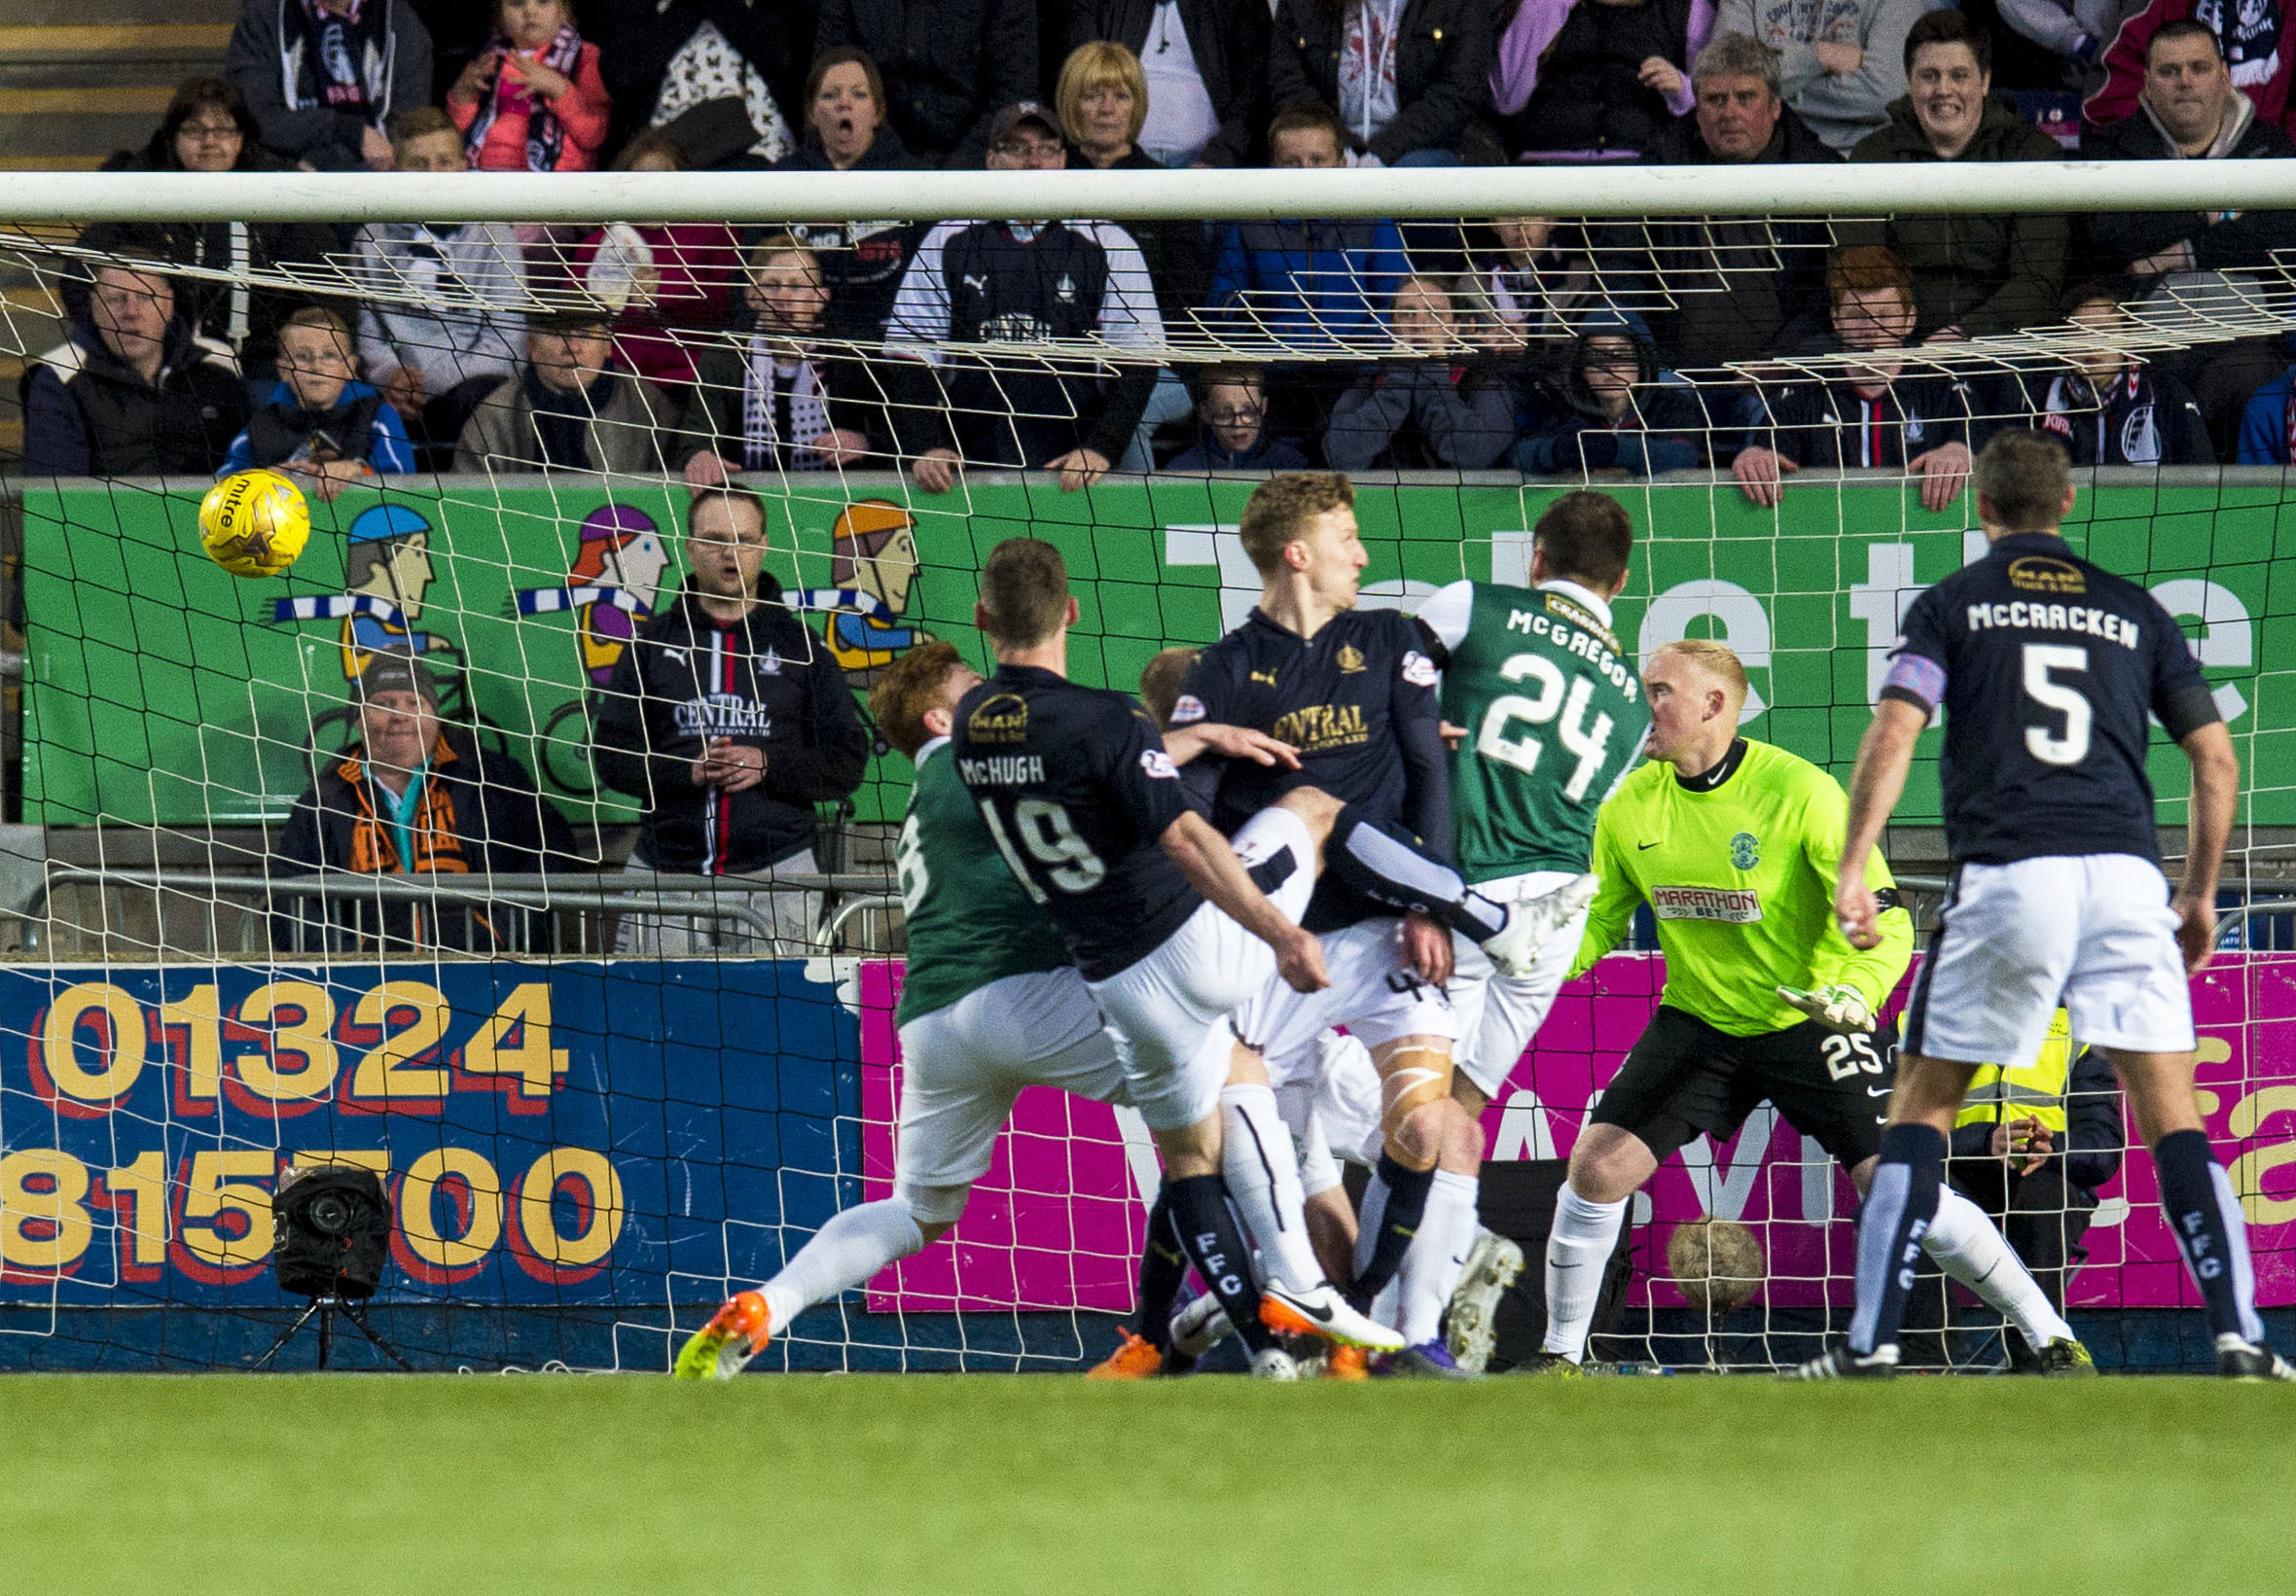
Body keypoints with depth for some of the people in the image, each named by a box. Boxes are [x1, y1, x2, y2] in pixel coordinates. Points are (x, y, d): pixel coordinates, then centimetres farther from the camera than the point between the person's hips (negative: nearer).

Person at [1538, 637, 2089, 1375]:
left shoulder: (1801, 793, -19)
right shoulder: (1630, 808, -4)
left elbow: (1886, 921, -19)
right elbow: (1596, 921, 9)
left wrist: (1857, 991, -38)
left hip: (1810, 1021, -4)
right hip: (1698, 1023, 4)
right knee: (1597, 1165, -12)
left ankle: (2055, 1342, -6)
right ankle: (1560, 1358, 6)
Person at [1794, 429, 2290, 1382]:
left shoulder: (1955, 602, 11)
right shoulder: (2133, 611, 18)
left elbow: (1893, 733, -4)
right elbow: (2216, 760, 16)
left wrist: (1851, 871, -5)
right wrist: (2201, 894, 25)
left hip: (2005, 874, -2)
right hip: (2125, 873, 2)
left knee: (1923, 1104, 8)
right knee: (2172, 1115, 3)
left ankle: (1870, 1343, 0)